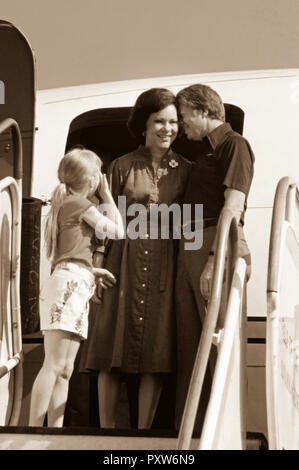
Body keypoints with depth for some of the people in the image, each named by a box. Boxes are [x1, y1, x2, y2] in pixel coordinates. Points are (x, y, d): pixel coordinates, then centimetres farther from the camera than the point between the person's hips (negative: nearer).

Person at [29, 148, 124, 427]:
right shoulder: (78, 202, -1)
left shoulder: (64, 204, 27)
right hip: (68, 283, -10)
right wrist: (107, 196, 12)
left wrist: (93, 270, 23)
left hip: (76, 286, 10)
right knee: (54, 365, -16)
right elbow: (117, 231, 1)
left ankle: (55, 429, 2)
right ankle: (35, 429, -18)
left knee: (65, 370, 4)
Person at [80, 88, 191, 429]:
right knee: (112, 350, -1)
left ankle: (143, 433, 7)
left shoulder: (184, 170, 9)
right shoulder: (121, 167, 6)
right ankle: (106, 433, 6)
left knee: (157, 351, -1)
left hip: (164, 265, 1)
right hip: (124, 262, -1)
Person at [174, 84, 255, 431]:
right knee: (189, 349, 6)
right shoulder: (204, 153, 26)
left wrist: (215, 259, -22)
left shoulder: (234, 145, -2)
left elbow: (233, 207, -14)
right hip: (188, 253, 9)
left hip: (218, 248, -9)